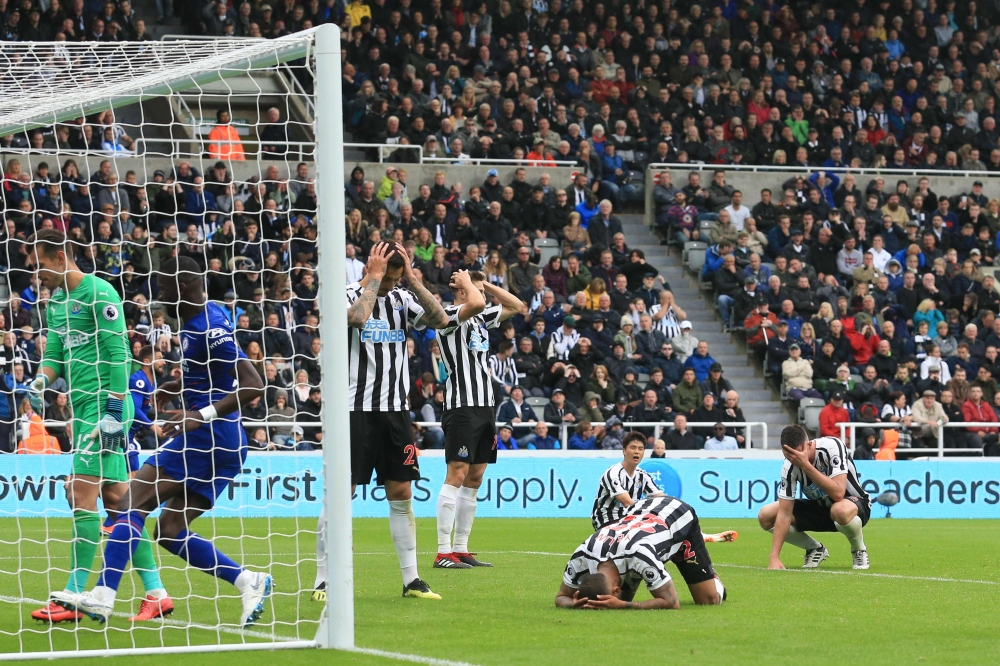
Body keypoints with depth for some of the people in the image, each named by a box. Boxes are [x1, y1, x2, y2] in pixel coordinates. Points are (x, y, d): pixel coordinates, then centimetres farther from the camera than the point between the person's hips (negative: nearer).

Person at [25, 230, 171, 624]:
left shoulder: (98, 293, -11)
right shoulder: (57, 300, 16)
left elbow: (118, 355, -15)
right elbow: (55, 348, 18)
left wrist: (114, 411, -19)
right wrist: (41, 380, -4)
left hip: (104, 407, -9)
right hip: (84, 410, 9)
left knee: (82, 495, -11)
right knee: (116, 499, 8)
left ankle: (74, 596, -9)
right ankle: (155, 592, 10)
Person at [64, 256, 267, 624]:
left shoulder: (209, 327, -15)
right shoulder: (194, 323, 15)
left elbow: (253, 384, -22)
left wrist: (204, 415, -26)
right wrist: (175, 387, 14)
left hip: (208, 438, -10)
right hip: (222, 445, 10)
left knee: (133, 501, -9)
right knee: (170, 531, 8)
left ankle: (102, 596, -16)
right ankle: (249, 582, 2)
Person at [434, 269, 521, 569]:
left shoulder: (480, 319, 18)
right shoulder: (448, 315, -8)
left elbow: (515, 306, 26)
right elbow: (476, 303, -27)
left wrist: (485, 283, 16)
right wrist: (467, 282, -7)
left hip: (484, 406, 9)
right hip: (462, 406, -9)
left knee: (474, 480, 9)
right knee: (456, 476, -11)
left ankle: (461, 549, 12)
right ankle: (443, 552, -11)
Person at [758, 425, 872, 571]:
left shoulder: (832, 447, -29)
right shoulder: (790, 466, -18)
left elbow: (838, 493, -39)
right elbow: (784, 514, -19)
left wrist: (806, 466, -40)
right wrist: (774, 557, -28)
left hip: (855, 502, -5)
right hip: (819, 507, 5)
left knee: (840, 510, -42)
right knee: (766, 516, -13)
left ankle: (859, 550, -9)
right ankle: (815, 549, 9)